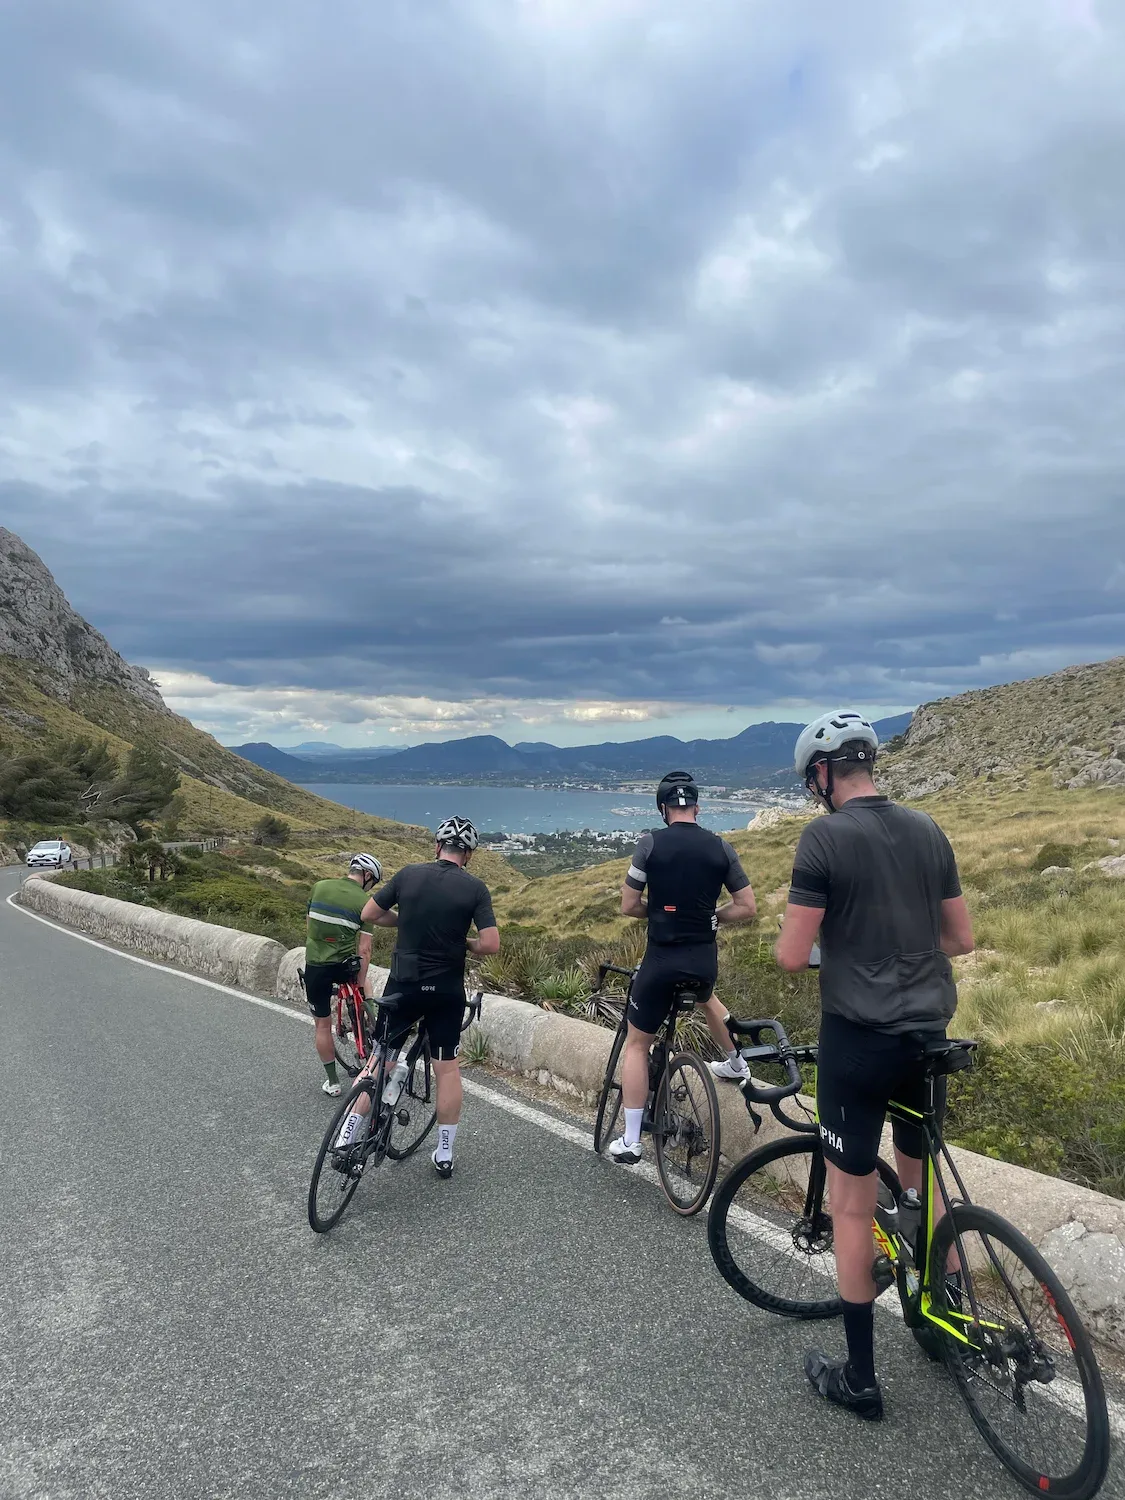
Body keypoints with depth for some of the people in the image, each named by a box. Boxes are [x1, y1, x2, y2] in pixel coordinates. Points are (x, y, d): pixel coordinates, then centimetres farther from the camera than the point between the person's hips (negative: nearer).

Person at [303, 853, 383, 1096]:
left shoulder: (319, 887, 1)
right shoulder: (364, 901, -7)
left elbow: (308, 925, 12)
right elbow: (364, 950, -9)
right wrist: (360, 985, -3)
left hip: (315, 967, 2)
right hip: (344, 967, -1)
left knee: (323, 1024, 14)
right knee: (363, 973, 34)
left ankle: (332, 1082, 20)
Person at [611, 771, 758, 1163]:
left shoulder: (650, 844, -8)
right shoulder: (721, 847, 0)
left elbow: (628, 906, -4)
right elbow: (748, 909, 3)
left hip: (662, 958, -3)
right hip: (705, 958, 3)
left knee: (636, 1044, 12)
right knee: (704, 994, 40)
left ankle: (630, 1141, 13)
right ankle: (736, 1062, 49)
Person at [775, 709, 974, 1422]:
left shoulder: (824, 837, -15)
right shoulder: (927, 829, 3)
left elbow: (792, 957, -15)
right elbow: (962, 938, 10)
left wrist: (787, 942, 7)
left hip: (859, 1036, -6)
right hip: (930, 1033, 6)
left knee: (853, 1203, 8)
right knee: (924, 1183, 25)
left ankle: (860, 1376, 20)